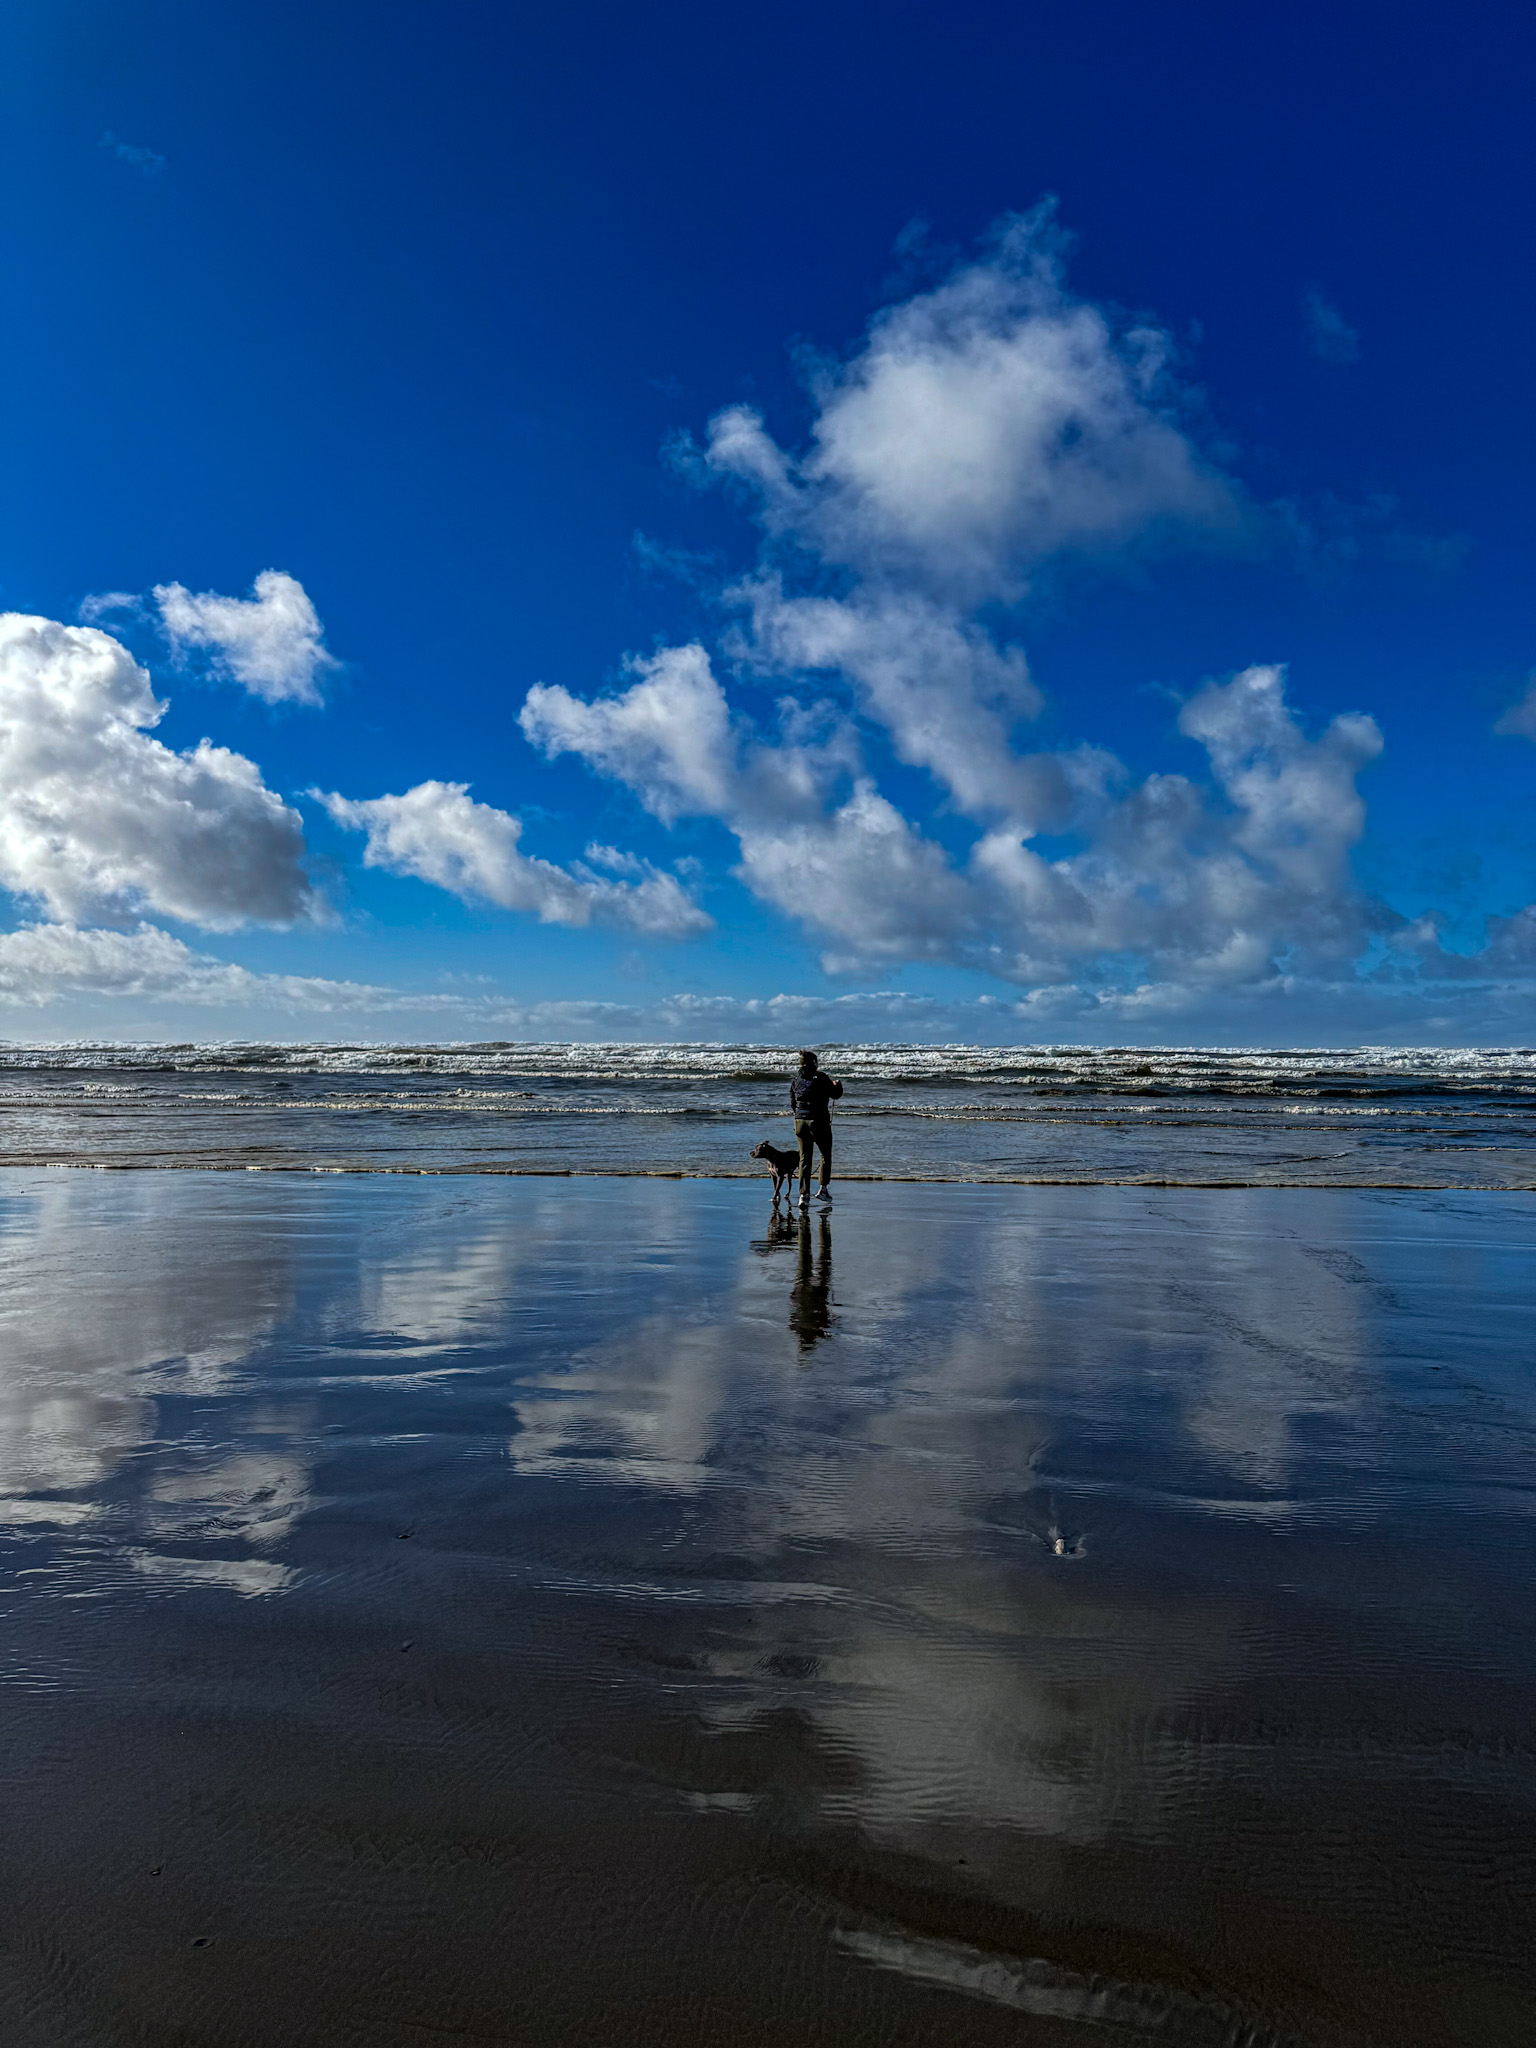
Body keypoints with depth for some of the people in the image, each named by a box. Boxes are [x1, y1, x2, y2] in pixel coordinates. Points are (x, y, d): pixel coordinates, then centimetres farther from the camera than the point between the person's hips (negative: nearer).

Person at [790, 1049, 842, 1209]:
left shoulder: (796, 1080, 5)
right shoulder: (821, 1078, -9)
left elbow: (792, 1103, 11)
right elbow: (835, 1095, -2)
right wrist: (838, 1085, 18)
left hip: (800, 1122, 4)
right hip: (820, 1123, -4)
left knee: (804, 1158, 7)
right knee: (826, 1155, 14)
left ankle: (804, 1194, 1)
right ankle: (823, 1188, 9)